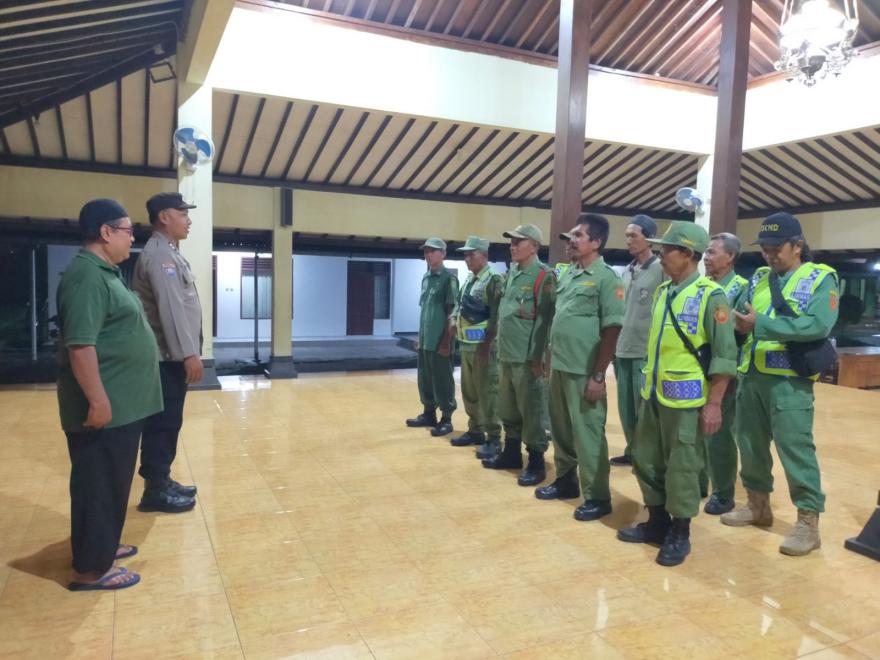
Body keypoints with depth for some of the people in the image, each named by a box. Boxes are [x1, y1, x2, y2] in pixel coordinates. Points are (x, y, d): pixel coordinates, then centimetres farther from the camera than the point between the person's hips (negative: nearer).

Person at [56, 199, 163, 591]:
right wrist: (98, 400, -25)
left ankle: (102, 547, 33)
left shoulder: (104, 273, 15)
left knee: (111, 483, 19)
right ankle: (90, 569, 13)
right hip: (106, 405, -10)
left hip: (122, 403, 10)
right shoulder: (86, 275, -18)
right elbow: (80, 344, -25)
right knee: (99, 484, 1)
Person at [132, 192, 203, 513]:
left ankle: (162, 481, 25)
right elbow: (170, 309, -22)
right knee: (162, 424, -2)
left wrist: (187, 352, 15)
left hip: (172, 356, 10)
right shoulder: (159, 254, -15)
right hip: (167, 357, -10)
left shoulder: (168, 253, 17)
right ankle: (155, 491, 7)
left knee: (167, 423, 15)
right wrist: (188, 354, -23)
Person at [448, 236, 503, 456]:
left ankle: (494, 438, 5)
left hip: (483, 344, -9)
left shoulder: (494, 280, -11)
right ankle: (475, 431, 28)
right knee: (468, 391, 15)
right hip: (465, 343, 9)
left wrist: (487, 343, -20)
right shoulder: (469, 280, 15)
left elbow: (496, 315, -17)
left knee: (487, 392, -3)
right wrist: (454, 319, 5)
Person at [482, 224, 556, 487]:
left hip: (527, 357, -8)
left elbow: (544, 319, -15)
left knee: (531, 411, -1)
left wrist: (537, 356, -18)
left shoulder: (543, 276, -10)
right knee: (508, 408, 17)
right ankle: (511, 453, 30)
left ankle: (536, 463, 9)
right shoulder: (511, 273, 14)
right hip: (507, 355, 8)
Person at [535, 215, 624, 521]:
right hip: (558, 366, 7)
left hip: (583, 371, -7)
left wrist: (598, 375, -16)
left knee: (587, 433, 2)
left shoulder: (606, 277, -10)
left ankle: (598, 497, 15)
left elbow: (612, 329, -13)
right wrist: (548, 357, 15)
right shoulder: (568, 273, 12)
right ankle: (566, 480, 33)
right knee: (561, 429, 17)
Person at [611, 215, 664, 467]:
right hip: (624, 351, 6)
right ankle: (632, 451, 27)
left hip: (647, 353, -6)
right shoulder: (627, 271, 12)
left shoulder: (661, 270, -8)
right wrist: (614, 347, 16)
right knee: (626, 409, 13)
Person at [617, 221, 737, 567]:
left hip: (685, 398, -8)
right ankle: (657, 522, 32)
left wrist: (713, 404, -16)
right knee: (646, 460, 15)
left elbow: (724, 355, -14)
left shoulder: (710, 296, -13)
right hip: (653, 393, 8)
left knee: (681, 467, 4)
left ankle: (679, 534, 20)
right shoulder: (662, 290, 10)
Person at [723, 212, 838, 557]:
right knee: (750, 443, 13)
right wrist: (735, 322, -19)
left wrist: (760, 325, -22)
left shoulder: (821, 278, -3)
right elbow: (739, 318, 5)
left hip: (789, 379, -6)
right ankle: (758, 505, 30)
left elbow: (819, 324, -19)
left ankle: (808, 522, 10)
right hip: (750, 376, 6)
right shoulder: (758, 278, 14)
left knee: (795, 448, -2)